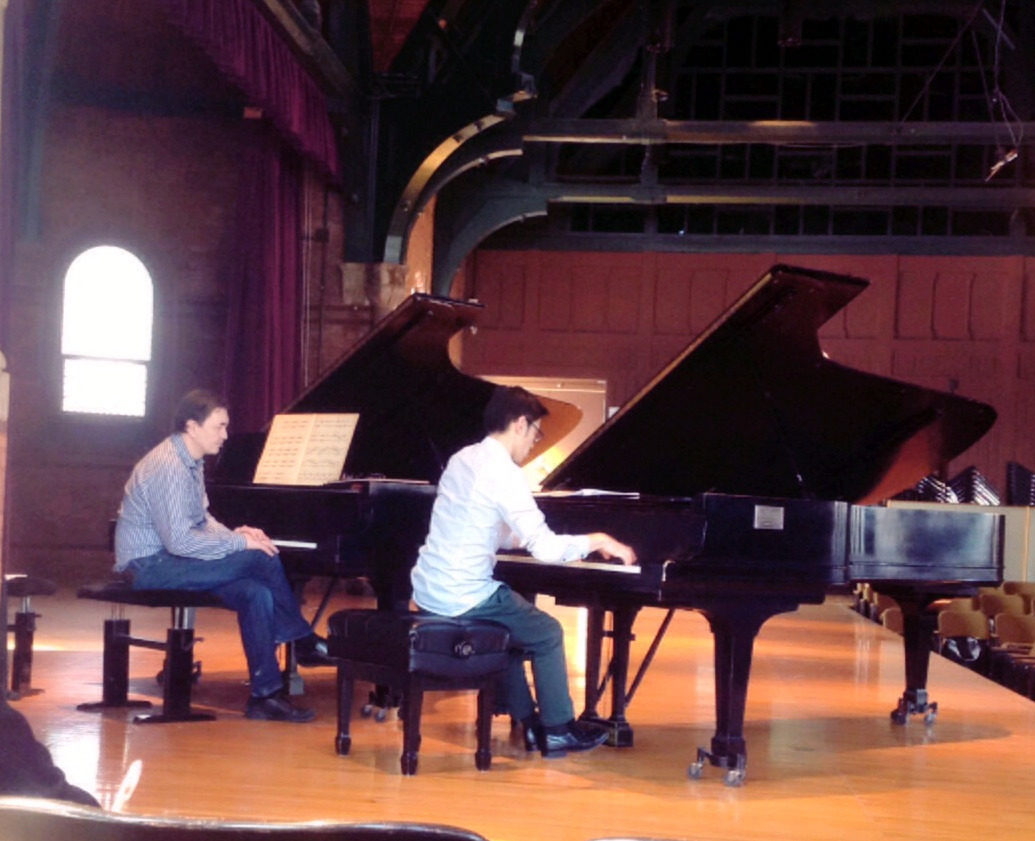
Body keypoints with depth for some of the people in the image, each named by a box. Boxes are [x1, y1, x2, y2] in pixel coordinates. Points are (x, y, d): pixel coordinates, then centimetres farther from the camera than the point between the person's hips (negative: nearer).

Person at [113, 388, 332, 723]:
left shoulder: (191, 462, 12)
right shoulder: (168, 467, -21)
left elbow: (201, 519, 20)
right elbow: (178, 540, -27)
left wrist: (234, 534, -1)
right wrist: (239, 542, -21)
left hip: (170, 558, 10)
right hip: (151, 566, -10)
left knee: (256, 592, -13)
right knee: (262, 558, -21)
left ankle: (265, 694, -9)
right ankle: (304, 641, -3)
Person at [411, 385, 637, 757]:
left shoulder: (463, 459, 10)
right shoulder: (504, 473, -16)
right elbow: (545, 549, -21)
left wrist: (526, 537, 24)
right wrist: (596, 540, -6)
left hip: (429, 590, 8)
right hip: (463, 598, -8)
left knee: (510, 622, 29)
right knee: (548, 633, 11)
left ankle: (527, 720, 33)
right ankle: (558, 730, 21)